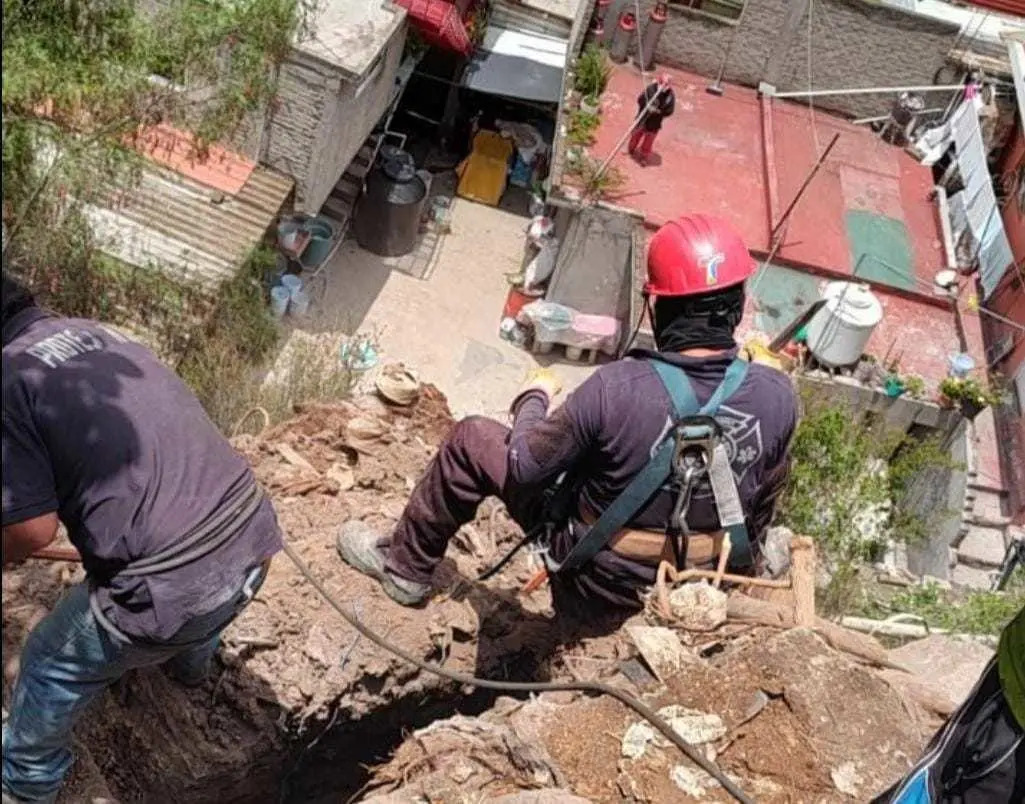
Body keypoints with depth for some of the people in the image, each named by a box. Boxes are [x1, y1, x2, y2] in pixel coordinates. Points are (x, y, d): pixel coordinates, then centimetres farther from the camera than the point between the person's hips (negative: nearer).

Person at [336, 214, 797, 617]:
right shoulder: (779, 396, -18)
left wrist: (534, 397, 4)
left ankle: (404, 567, 27)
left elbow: (523, 466, -15)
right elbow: (760, 507, 0)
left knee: (472, 439, 7)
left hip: (601, 580, -4)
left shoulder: (616, 388, -30)